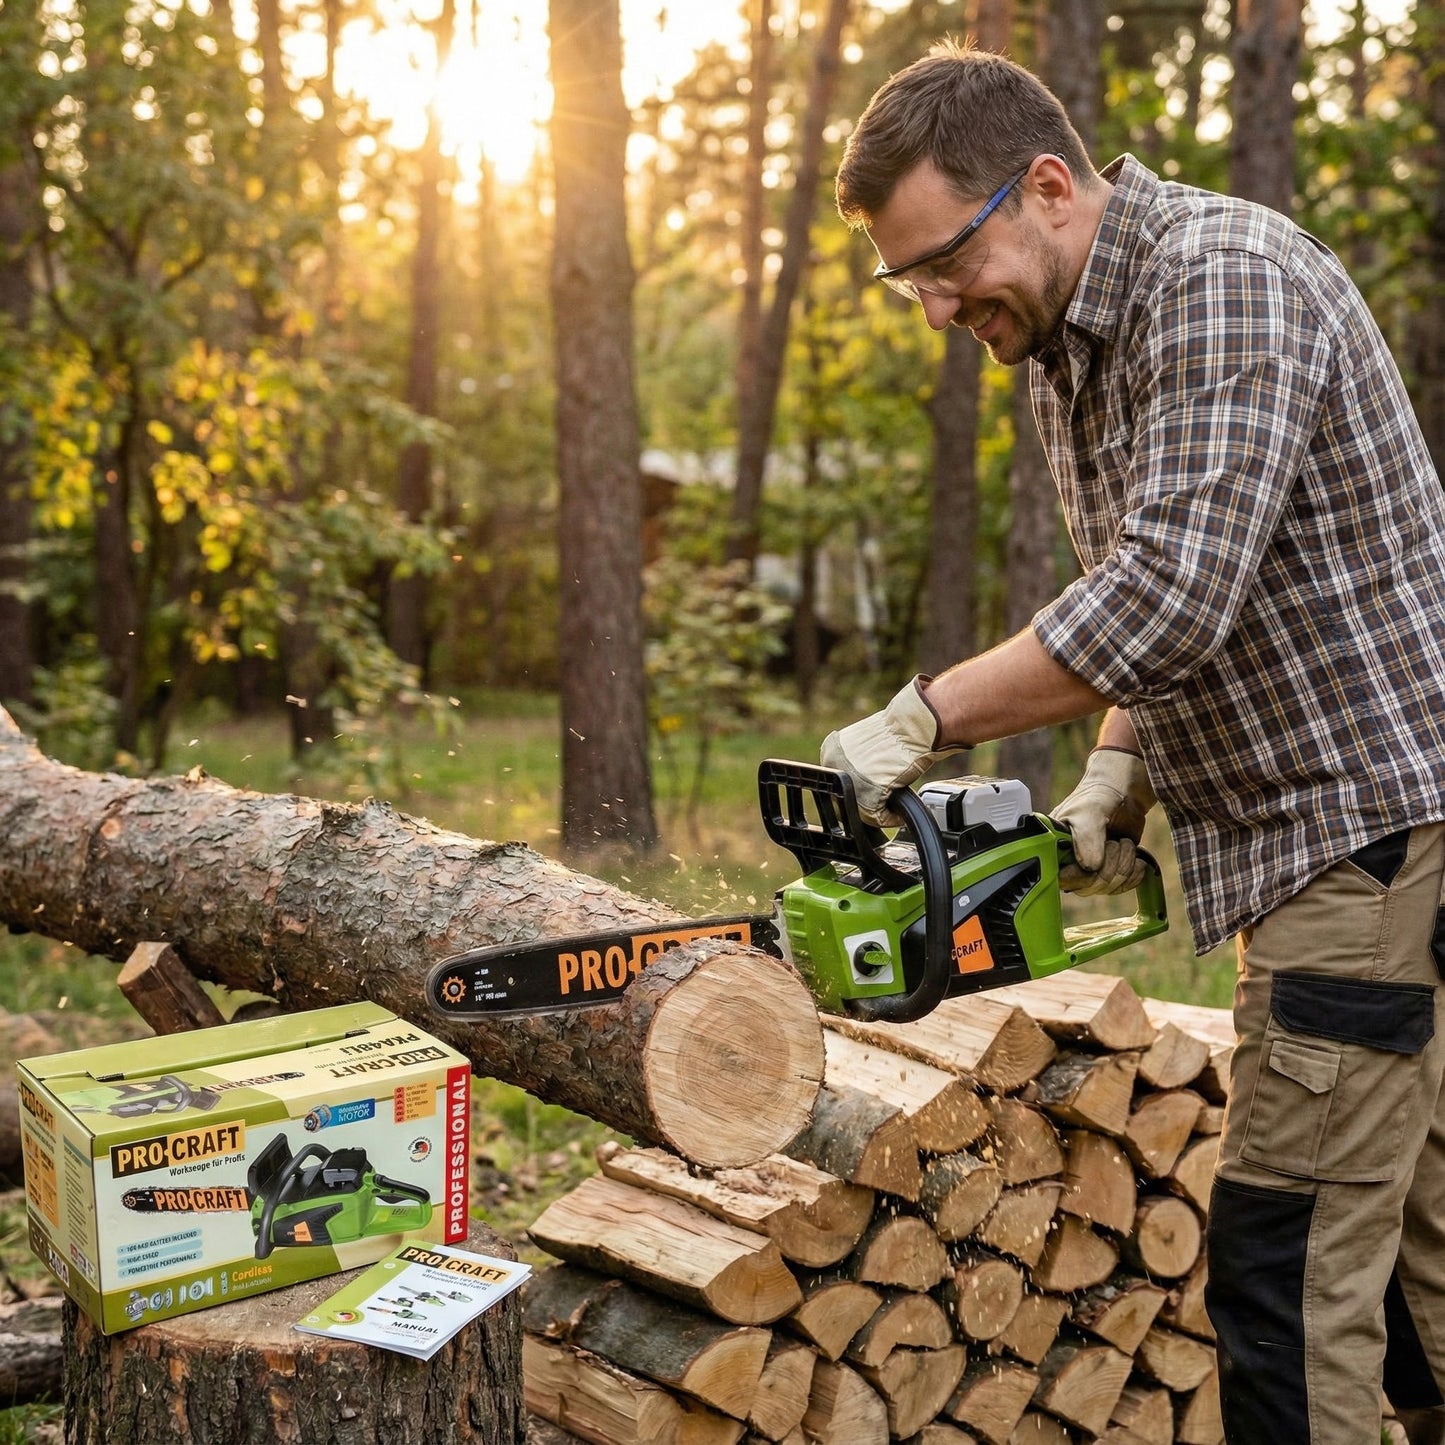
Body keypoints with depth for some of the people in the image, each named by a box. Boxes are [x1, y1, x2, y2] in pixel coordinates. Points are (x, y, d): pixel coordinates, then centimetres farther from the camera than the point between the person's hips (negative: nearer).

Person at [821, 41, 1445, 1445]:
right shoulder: (1062, 342, 11)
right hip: (1302, 823, 10)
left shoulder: (1222, 281, -19)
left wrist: (920, 721, -24)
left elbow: (1174, 592, -30)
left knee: (1288, 1251, -6)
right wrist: (1114, 782, 5)